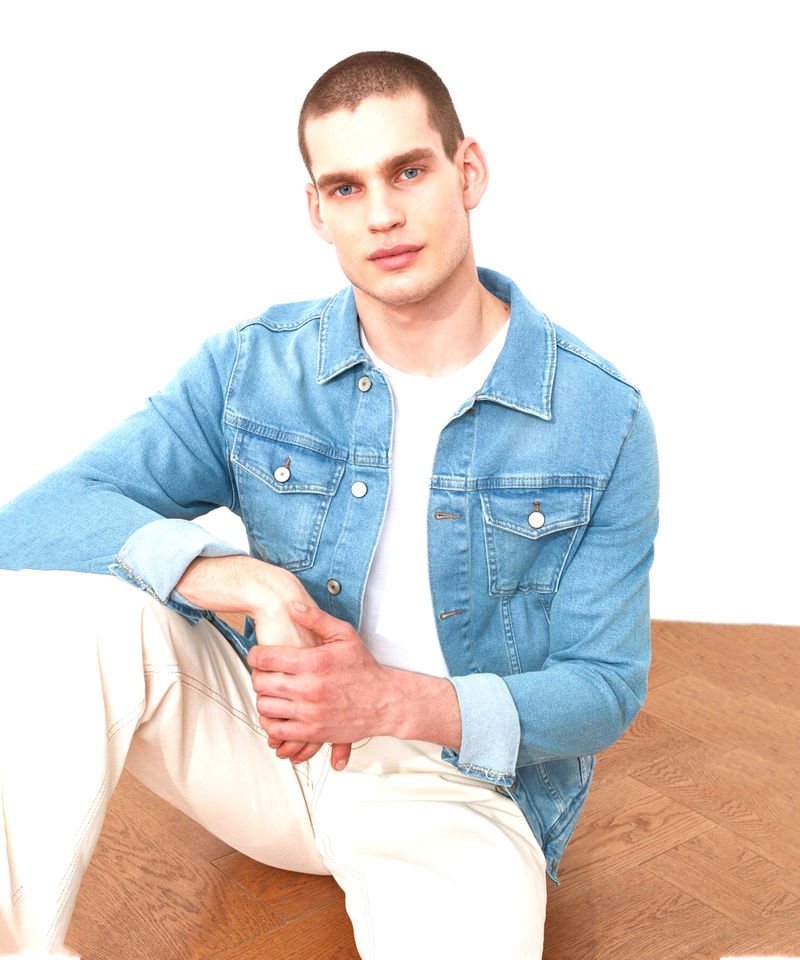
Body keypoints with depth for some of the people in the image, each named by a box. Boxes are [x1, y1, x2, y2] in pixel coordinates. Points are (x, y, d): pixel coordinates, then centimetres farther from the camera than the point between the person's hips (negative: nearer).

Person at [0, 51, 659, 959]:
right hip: (266, 747, 2)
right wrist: (243, 579, -30)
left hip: (458, 788, -1)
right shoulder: (251, 369, -5)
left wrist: (397, 700, -24)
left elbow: (604, 687, -7)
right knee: (74, 597, -24)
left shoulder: (600, 418, -9)